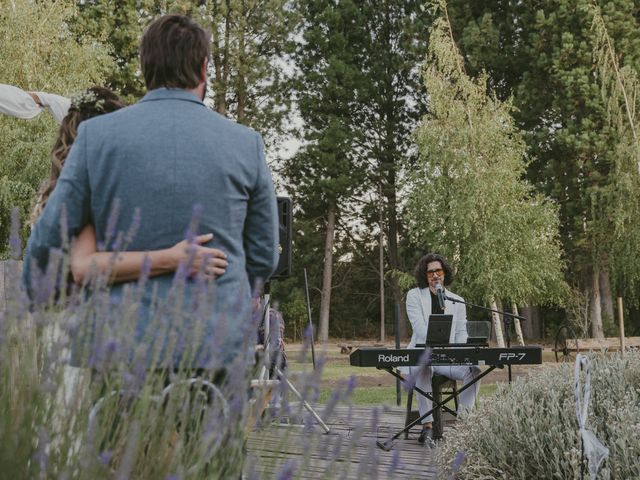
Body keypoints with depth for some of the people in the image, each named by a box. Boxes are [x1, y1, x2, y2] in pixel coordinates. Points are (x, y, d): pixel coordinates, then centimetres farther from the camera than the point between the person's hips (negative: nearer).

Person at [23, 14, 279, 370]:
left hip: (126, 344, 0)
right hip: (220, 346, 1)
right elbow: (264, 258, 8)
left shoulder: (98, 134, -1)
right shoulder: (245, 144, 1)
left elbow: (47, 240, 3)